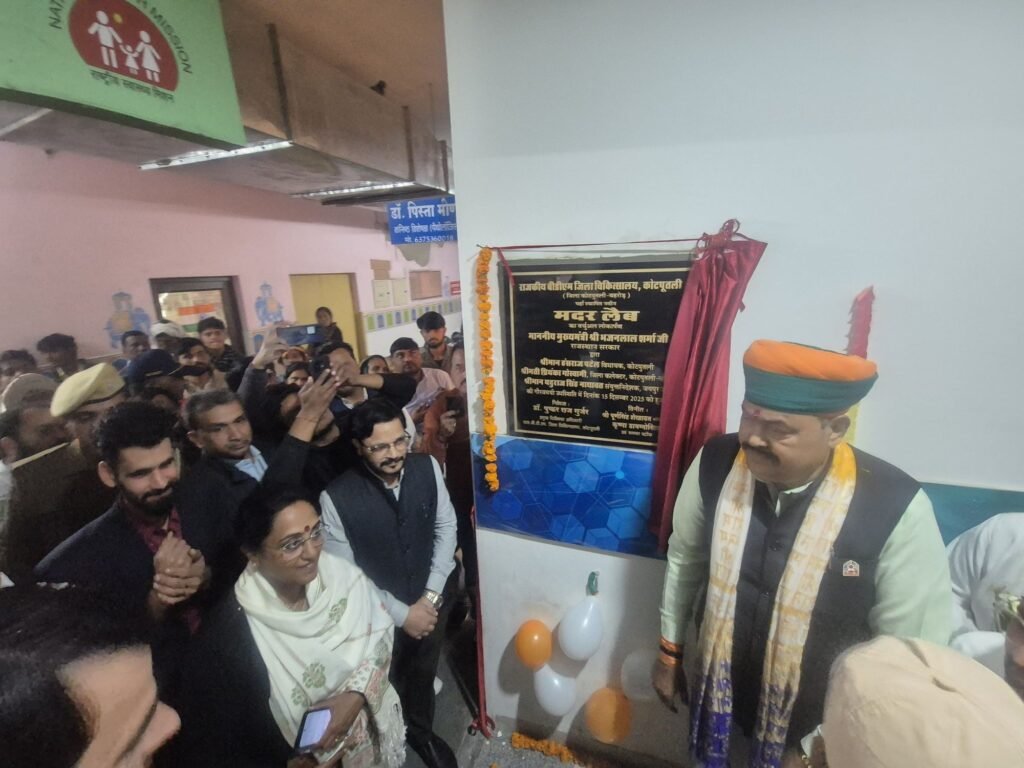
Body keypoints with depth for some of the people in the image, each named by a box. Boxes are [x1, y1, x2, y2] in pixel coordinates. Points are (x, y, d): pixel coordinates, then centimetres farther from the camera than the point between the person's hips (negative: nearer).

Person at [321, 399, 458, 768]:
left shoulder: (427, 467, -17)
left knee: (423, 673, 27)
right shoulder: (336, 498, -26)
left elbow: (446, 527, -7)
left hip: (431, 600, 3)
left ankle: (422, 732, 58)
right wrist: (401, 613, -13)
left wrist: (431, 595, -12)